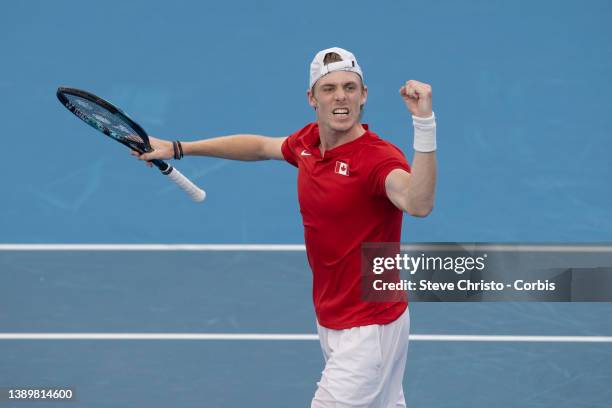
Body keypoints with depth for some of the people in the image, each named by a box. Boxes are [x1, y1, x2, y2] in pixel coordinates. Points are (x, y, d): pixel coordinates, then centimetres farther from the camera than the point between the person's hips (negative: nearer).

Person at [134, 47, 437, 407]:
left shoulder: (379, 158, -24)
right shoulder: (307, 142, 1)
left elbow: (418, 204, -45)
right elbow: (261, 146, 23)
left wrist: (424, 123, -57)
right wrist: (178, 148, 26)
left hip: (369, 329, -8)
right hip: (332, 321, 8)